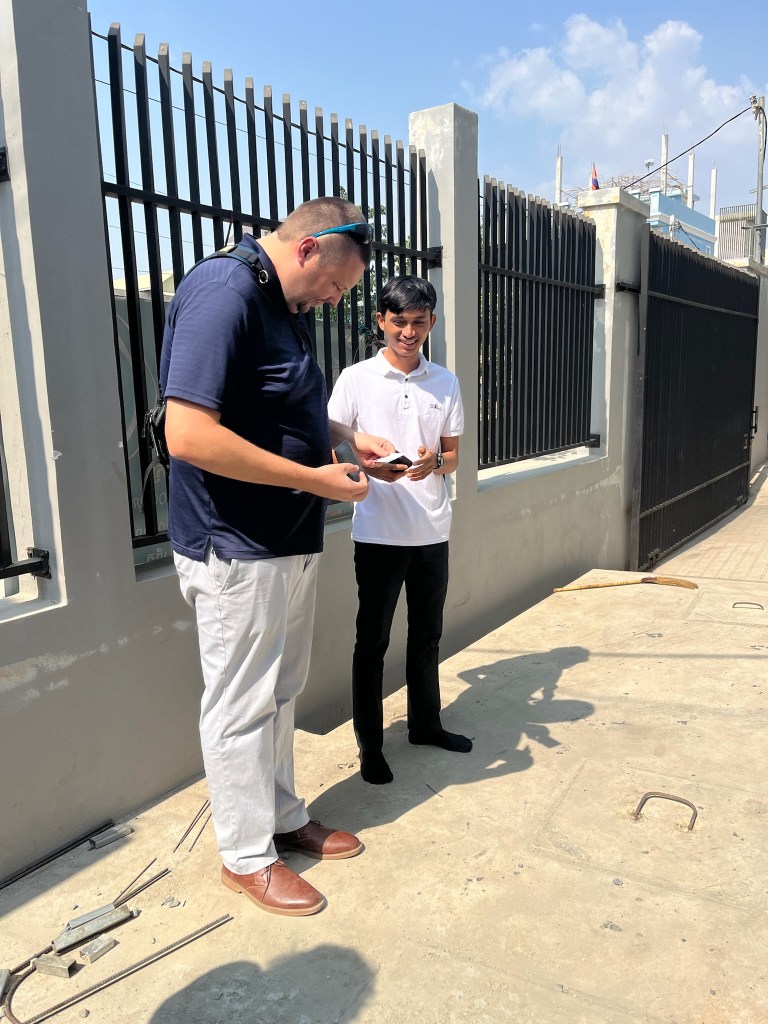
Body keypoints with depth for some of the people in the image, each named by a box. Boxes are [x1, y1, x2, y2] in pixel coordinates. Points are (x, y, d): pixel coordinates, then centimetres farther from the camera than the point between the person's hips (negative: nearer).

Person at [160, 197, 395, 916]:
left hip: (290, 541, 10)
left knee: (279, 693, 20)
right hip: (236, 549, -10)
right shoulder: (223, 292, -19)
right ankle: (246, 856, 25)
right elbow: (189, 435, -28)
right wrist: (314, 478, -22)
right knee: (242, 706, 6)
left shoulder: (283, 304, 13)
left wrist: (346, 438, 12)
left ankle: (285, 819, 38)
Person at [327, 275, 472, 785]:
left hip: (433, 531, 4)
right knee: (373, 640, 5)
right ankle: (370, 742, 19)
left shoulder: (446, 383, 8)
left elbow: (453, 455, 10)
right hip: (379, 532, -3)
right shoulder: (356, 379, -3)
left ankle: (425, 722, 35)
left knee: (427, 634, 16)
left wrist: (434, 462, -14)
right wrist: (369, 466, -23)